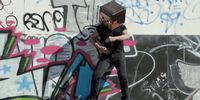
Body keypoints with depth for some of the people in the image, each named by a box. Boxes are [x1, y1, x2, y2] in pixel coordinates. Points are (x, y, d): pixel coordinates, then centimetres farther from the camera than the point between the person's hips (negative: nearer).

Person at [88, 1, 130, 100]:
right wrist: (99, 47, -12)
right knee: (96, 75, -14)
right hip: (106, 55, 1)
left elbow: (127, 36, -19)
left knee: (123, 77, -16)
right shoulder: (101, 28, 3)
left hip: (119, 55, -1)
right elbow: (92, 38, 7)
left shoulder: (121, 28, 0)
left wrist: (114, 38, -36)